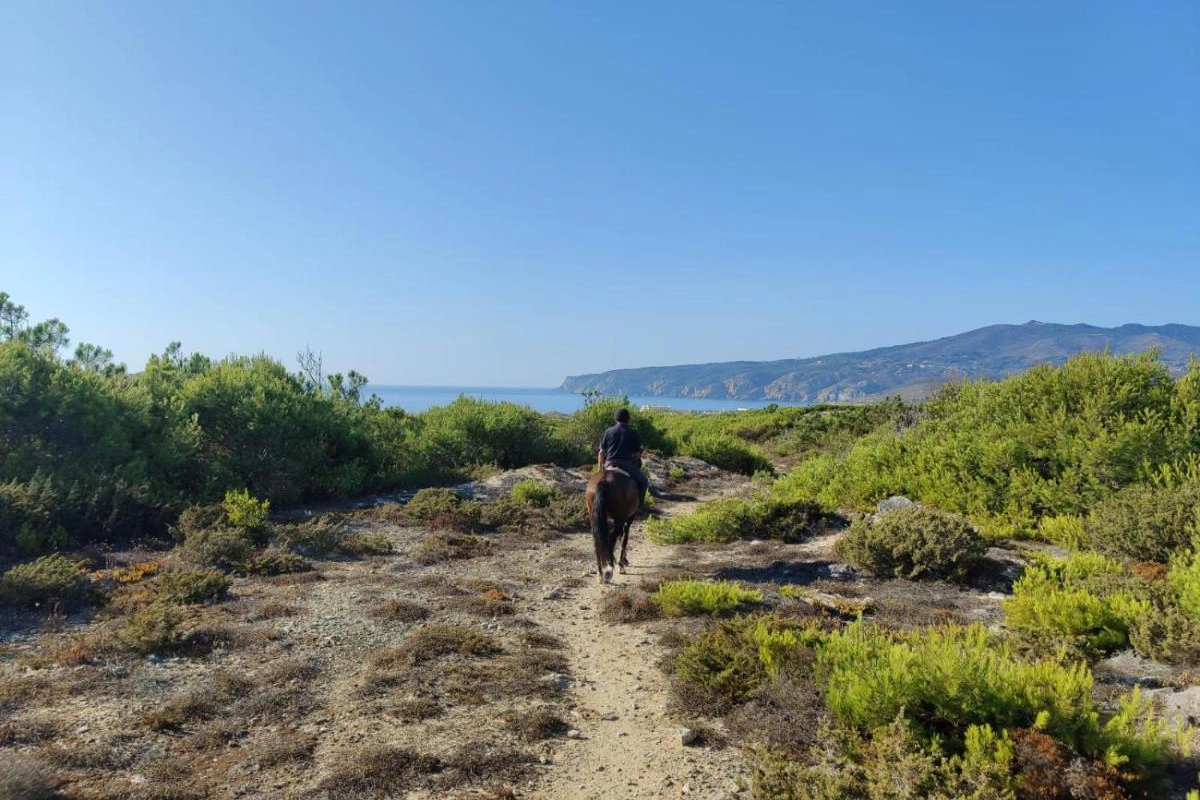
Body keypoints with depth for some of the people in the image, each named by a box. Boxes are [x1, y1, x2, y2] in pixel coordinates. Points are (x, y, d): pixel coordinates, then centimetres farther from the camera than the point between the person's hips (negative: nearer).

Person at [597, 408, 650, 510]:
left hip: (609, 464, 3)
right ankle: (639, 503, 4)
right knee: (643, 481, 12)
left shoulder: (609, 431, 7)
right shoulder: (633, 433, 3)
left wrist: (600, 468, 16)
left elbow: (602, 453, 8)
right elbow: (637, 454, 5)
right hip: (627, 464, -3)